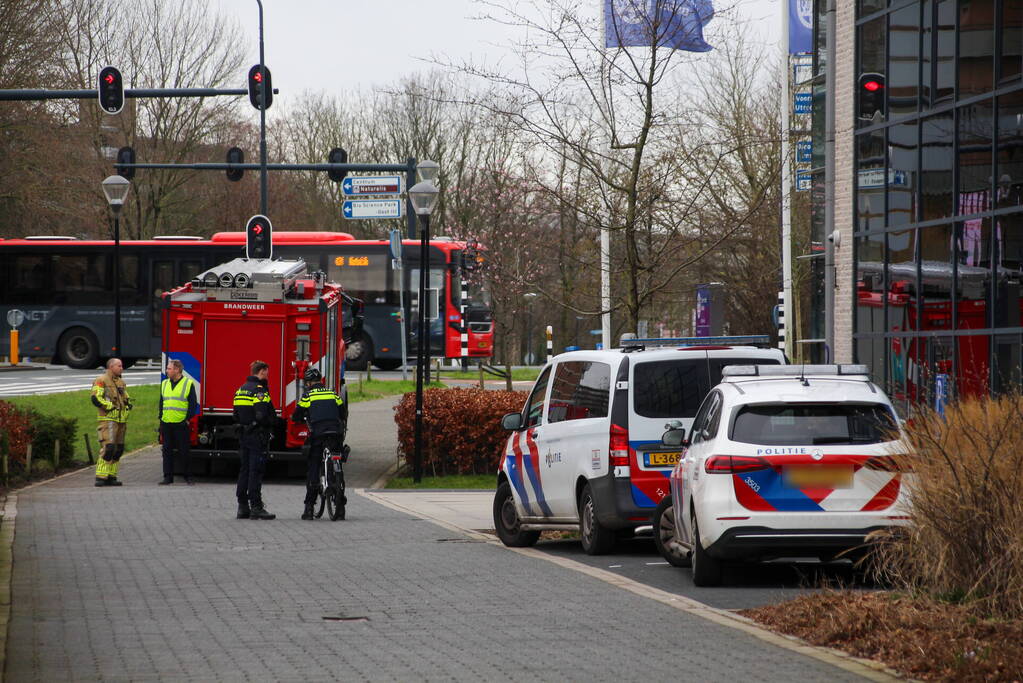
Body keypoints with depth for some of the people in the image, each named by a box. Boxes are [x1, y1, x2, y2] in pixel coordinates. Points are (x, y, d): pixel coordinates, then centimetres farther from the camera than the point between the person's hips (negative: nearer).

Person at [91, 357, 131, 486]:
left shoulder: (120, 382, 20)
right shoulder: (101, 381, -6)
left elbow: (126, 397, 29)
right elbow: (96, 398, -16)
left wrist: (128, 404, 7)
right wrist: (111, 407, -17)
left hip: (121, 421, 9)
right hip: (107, 419, -9)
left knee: (118, 449, 8)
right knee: (108, 448, -17)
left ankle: (111, 477, 14)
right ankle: (100, 478, -17)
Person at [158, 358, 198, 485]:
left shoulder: (188, 384, -1)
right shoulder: (164, 384, 15)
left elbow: (193, 404, -2)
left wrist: (188, 419, -8)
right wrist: (160, 418, 12)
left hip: (181, 424, -5)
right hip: (166, 423, 5)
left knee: (184, 451, 0)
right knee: (167, 451, 5)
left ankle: (188, 476, 8)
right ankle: (168, 477, 9)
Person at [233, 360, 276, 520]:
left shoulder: (241, 389, 14)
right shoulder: (259, 390, -14)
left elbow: (236, 415, 15)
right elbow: (262, 415, -23)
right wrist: (273, 421, -6)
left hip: (243, 435, 9)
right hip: (257, 437, -8)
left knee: (244, 470, 12)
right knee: (256, 471, -7)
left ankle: (242, 507, 14)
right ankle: (256, 507, -8)